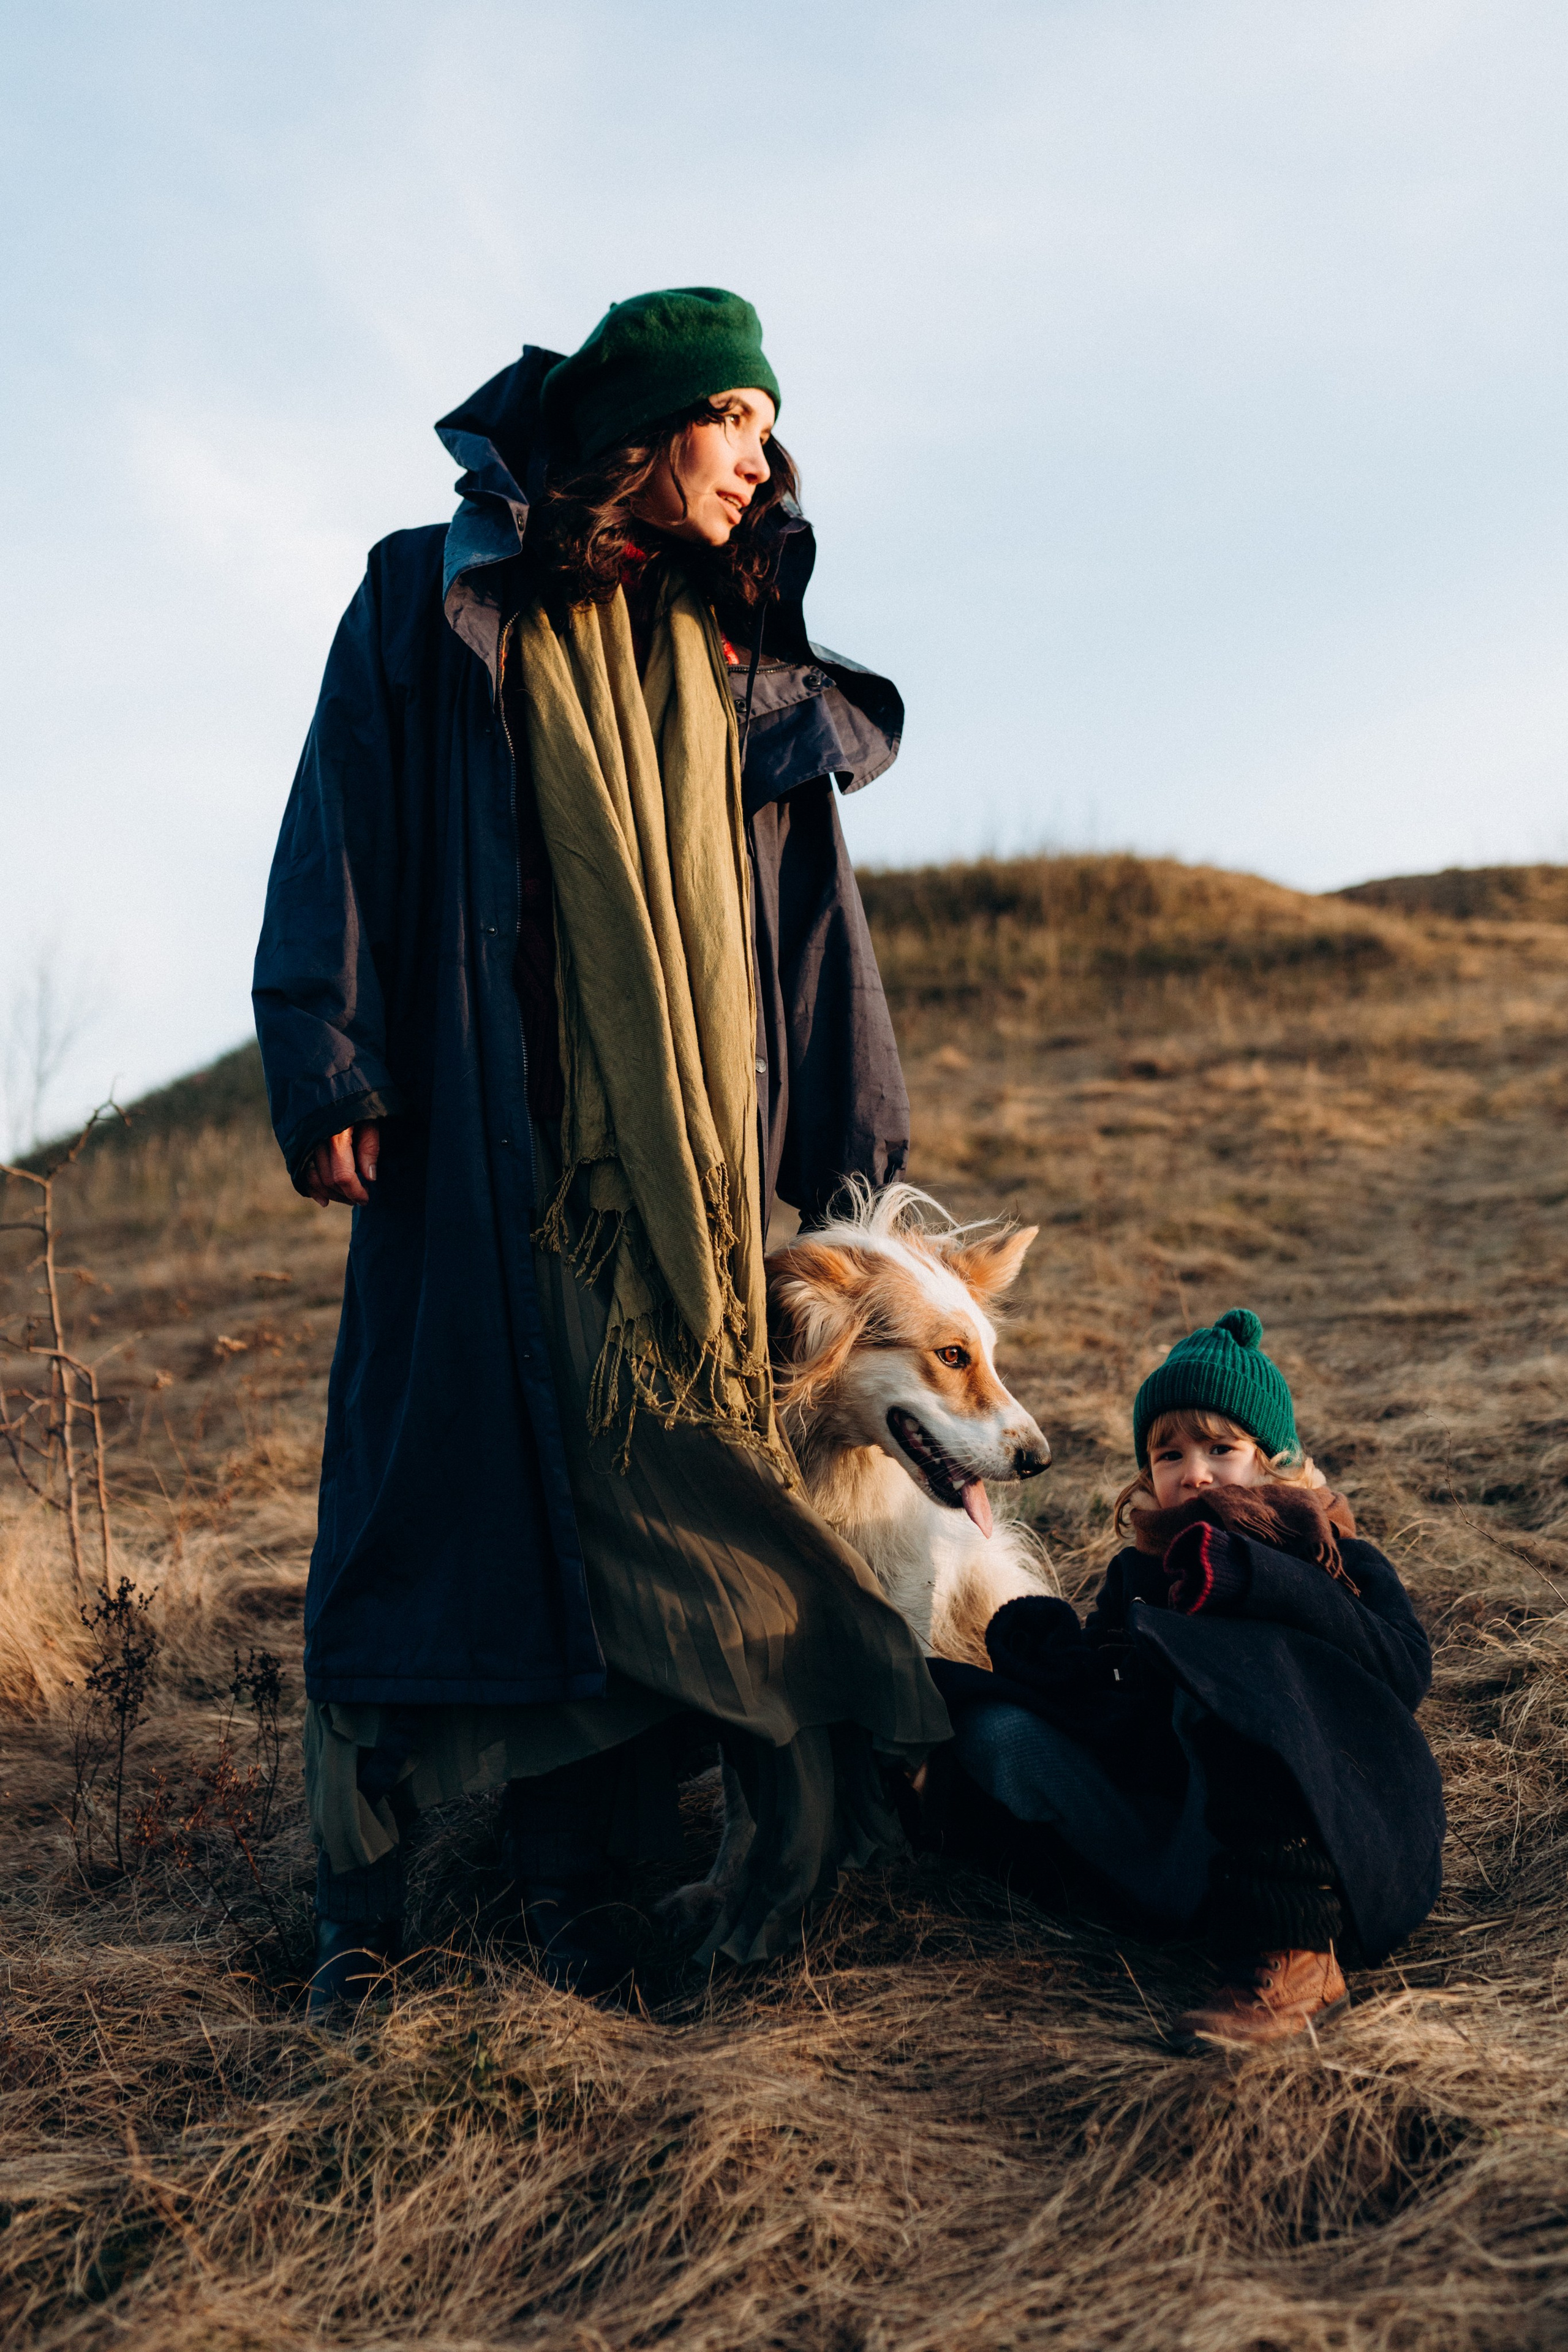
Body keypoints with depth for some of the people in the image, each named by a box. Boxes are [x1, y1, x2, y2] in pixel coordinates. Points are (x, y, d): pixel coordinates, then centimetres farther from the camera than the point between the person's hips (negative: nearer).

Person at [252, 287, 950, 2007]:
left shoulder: (739, 654, 17)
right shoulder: (433, 603, 4)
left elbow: (812, 909, 17)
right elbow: (339, 834, -2)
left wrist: (855, 1134, 10)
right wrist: (331, 1072, -10)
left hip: (680, 1150, 4)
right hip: (481, 1134, -3)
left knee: (635, 1488, 0)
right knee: (446, 1463, -2)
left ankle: (568, 1873, 11)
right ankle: (360, 1886, 10)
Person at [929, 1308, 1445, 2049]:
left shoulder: (1341, 1563, 4)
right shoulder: (1136, 1574, 16)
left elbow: (1405, 1670, -18)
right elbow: (1118, 1729, 6)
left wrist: (1252, 1579, -23)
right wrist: (1054, 1655, -15)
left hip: (1345, 1839, -4)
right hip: (1183, 1828, 4)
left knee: (1223, 1673, -31)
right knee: (998, 1731, -8)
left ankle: (1296, 1958, -36)